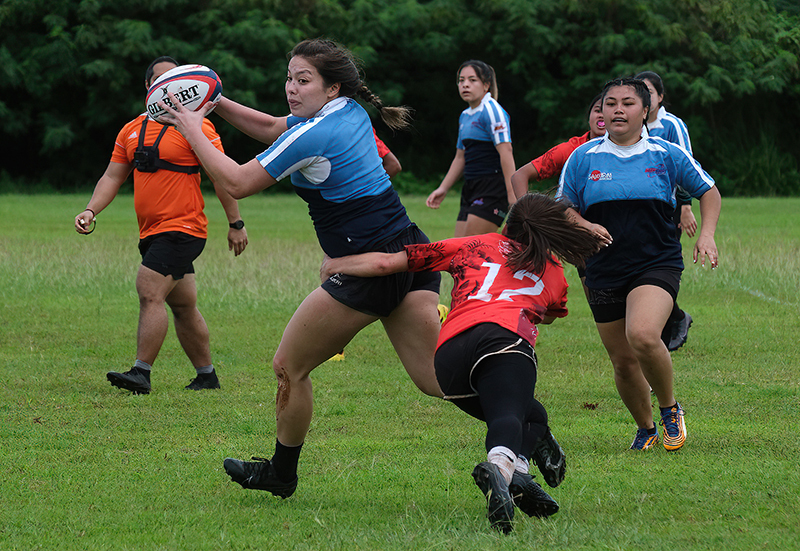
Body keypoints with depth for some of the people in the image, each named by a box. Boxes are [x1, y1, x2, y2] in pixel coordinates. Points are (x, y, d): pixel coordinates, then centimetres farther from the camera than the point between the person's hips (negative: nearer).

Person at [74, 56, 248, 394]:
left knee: (149, 291, -18)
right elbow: (112, 177, 13)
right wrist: (91, 211, -3)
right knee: (184, 307, 12)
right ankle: (207, 376, 20)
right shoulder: (131, 131, 12)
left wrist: (236, 223, -6)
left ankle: (141, 373, -18)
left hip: (183, 229, -7)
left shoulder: (195, 126, -6)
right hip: (152, 233, 7)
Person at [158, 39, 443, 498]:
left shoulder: (314, 136, -15)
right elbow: (272, 128, 27)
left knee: (289, 366, 8)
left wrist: (193, 131, 1)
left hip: (370, 268, -9)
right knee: (436, 377, 4)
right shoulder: (351, 111, 12)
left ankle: (281, 473, 23)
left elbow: (237, 182, -9)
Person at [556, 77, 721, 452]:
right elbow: (563, 207, 11)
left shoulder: (667, 155, 0)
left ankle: (670, 408, -3)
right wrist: (584, 226, -10)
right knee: (623, 361, 4)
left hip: (658, 265, -3)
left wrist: (707, 234, -3)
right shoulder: (583, 158, 2)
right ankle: (645, 429, 29)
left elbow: (708, 191, 12)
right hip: (604, 273, 3)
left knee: (642, 335, -28)